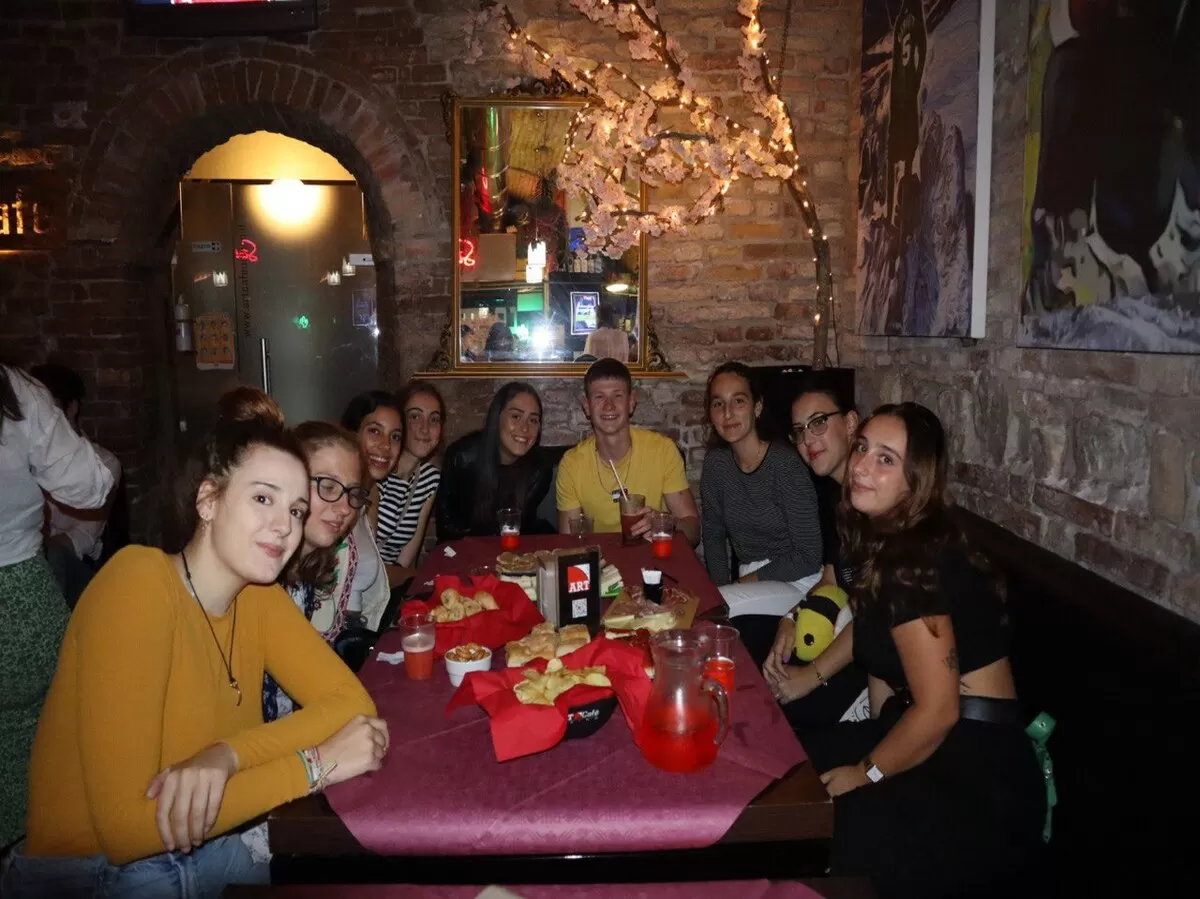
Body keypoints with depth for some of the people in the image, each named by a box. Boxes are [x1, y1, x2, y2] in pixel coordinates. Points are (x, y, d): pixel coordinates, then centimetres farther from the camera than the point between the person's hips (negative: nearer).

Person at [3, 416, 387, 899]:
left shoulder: (258, 591, -2)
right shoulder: (139, 582, -22)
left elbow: (352, 700, -10)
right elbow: (127, 826, -26)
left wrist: (227, 754, -26)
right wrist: (315, 763, -24)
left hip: (206, 848, 6)